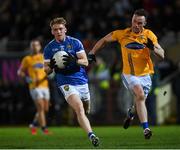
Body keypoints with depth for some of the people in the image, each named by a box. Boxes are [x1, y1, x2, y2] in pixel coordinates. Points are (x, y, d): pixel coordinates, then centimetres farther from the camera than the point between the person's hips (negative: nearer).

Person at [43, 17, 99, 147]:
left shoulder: (75, 42, 3)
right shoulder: (49, 48, 3)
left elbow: (85, 62, -3)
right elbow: (47, 71, 6)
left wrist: (74, 61, -23)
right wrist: (51, 66, -17)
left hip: (81, 81, 3)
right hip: (66, 83, -3)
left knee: (86, 111, 15)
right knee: (79, 109, -24)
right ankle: (91, 135, -33)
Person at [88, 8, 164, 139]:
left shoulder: (149, 35, -4)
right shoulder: (123, 34, -6)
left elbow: (162, 55, -6)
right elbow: (104, 40, 9)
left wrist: (153, 47, -25)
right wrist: (92, 53, 1)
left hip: (145, 75, 3)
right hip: (129, 74, -3)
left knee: (140, 100, 13)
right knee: (140, 95, -28)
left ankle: (131, 114, 50)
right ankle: (146, 128, -28)